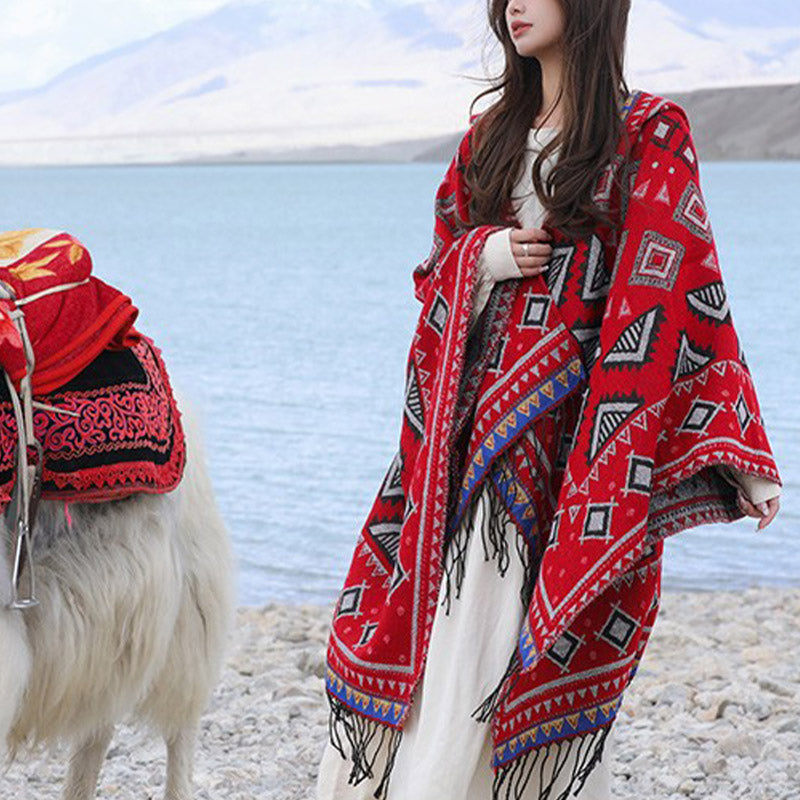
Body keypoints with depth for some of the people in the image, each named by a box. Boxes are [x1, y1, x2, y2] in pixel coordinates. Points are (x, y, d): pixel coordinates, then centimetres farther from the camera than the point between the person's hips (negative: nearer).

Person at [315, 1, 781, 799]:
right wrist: (482, 257, -6)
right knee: (448, 618, 3)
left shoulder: (650, 135, -2)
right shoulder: (491, 134, 15)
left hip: (577, 422, -5)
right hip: (474, 416, 5)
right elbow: (437, 271, 19)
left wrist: (737, 458, -15)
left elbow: (677, 286, -9)